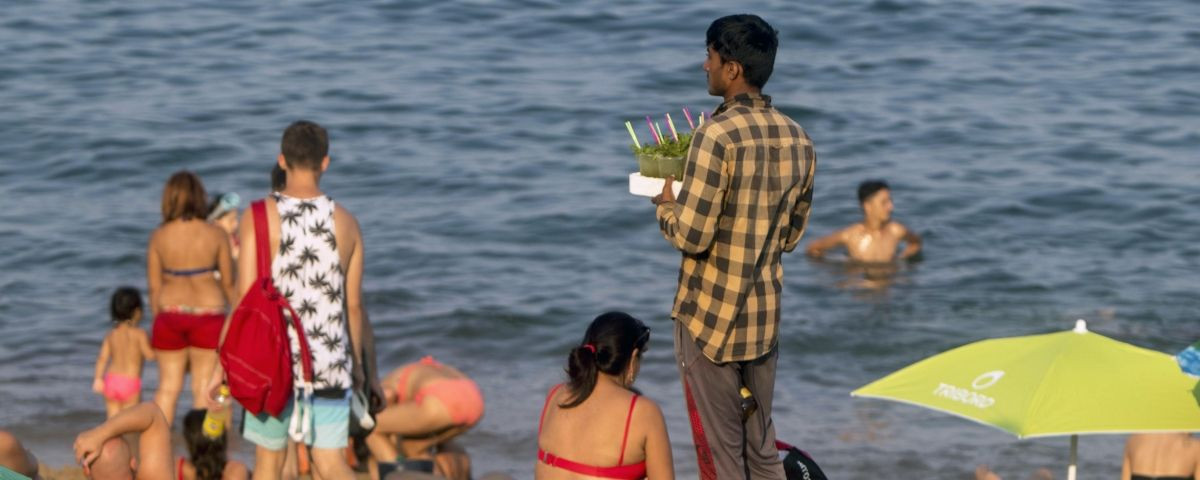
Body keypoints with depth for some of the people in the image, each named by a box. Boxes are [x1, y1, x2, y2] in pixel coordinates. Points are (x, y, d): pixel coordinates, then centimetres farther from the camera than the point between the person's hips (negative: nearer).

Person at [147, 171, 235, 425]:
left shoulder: (159, 236, -4)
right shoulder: (216, 235, -7)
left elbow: (154, 286, 0)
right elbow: (228, 283, -1)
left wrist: (158, 318, 12)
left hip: (170, 314, 2)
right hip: (208, 313, -2)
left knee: (168, 386, 9)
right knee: (204, 388, 3)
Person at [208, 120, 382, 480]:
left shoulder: (260, 217, -6)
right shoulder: (345, 222, 2)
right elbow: (354, 306, 5)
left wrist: (223, 365, -3)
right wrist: (366, 371, 15)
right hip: (330, 365, 1)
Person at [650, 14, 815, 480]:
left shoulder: (718, 135, -19)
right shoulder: (798, 140, 3)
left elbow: (692, 236, -20)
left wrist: (665, 202, -1)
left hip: (711, 317, -6)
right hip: (766, 317, 6)